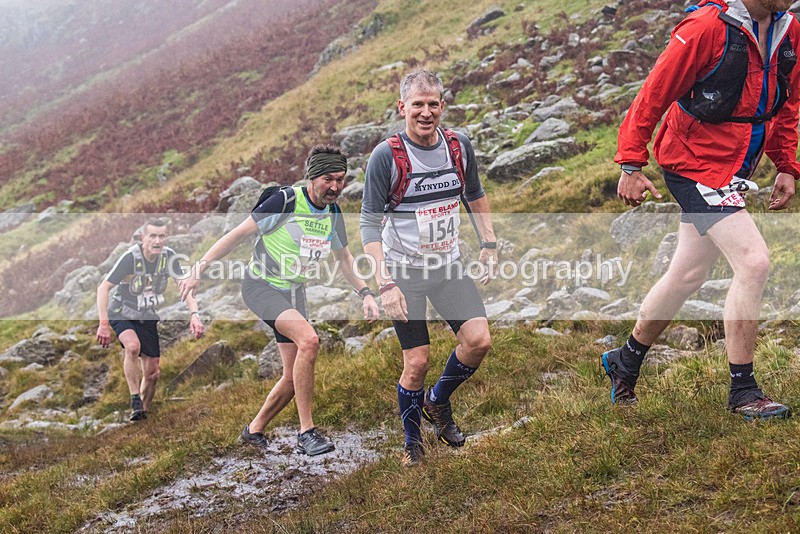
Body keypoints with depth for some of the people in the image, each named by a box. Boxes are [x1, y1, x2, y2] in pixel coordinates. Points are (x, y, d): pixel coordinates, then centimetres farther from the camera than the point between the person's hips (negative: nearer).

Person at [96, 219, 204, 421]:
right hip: (122, 314, -4)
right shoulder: (131, 257, -24)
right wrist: (103, 324, -30)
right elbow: (103, 288, -23)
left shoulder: (168, 256, -13)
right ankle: (135, 401, -20)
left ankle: (143, 412, 26)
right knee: (133, 346, -34)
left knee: (152, 373, 3)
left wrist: (194, 315, -26)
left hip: (148, 317, 4)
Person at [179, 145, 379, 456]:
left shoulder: (333, 213, 2)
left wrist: (365, 293, 5)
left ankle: (254, 431, 27)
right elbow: (239, 234, -13)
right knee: (309, 340, -31)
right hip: (261, 286, -7)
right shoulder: (285, 202, -18)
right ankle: (306, 432, -23)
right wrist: (200, 268, -16)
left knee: (294, 377, 4)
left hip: (293, 291, 7)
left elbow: (343, 258, 17)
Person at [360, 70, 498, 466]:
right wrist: (385, 283, -21)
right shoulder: (386, 156, -15)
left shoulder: (459, 146, -1)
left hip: (448, 266, 4)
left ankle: (438, 401, 21)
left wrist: (489, 244, 10)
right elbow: (369, 223, -14)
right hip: (404, 271, -4)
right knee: (417, 361, -3)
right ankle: (412, 441, 22)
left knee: (478, 340, -9)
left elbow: (475, 195, 17)